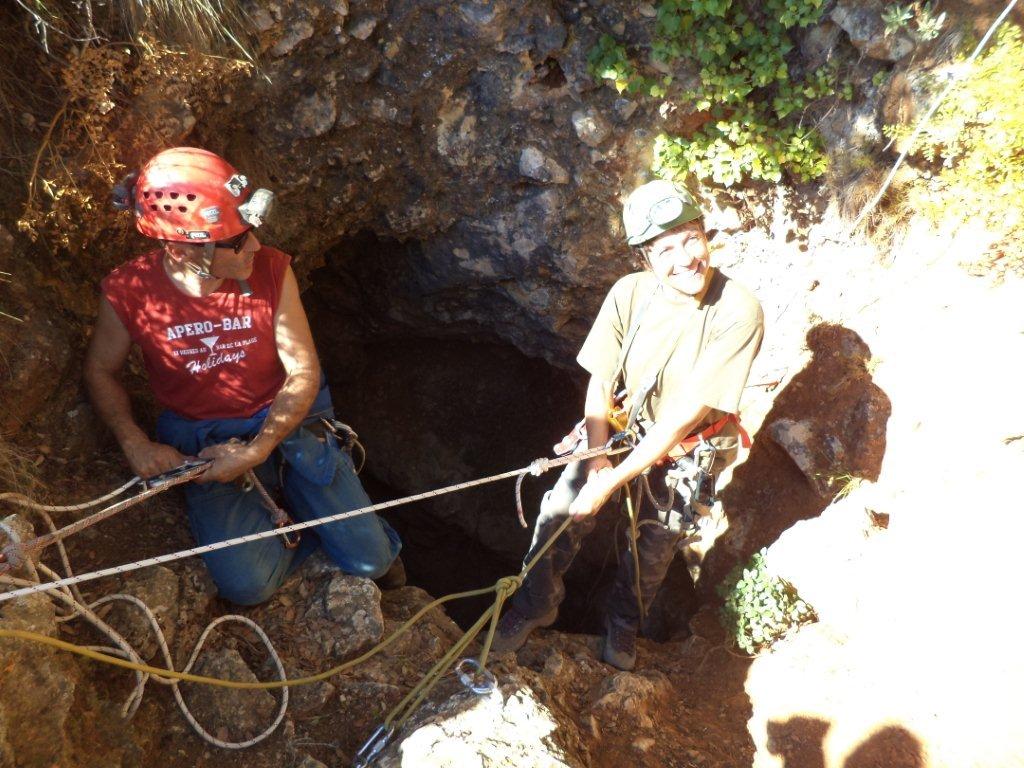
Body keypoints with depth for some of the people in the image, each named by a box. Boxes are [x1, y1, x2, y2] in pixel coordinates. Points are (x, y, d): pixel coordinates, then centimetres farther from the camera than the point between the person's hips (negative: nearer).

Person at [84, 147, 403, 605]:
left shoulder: (271, 270, -16)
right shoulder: (129, 292, -15)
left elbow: (303, 371, -12)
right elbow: (100, 370, 2)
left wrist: (257, 452, -22)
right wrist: (135, 445, -13)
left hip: (288, 420, 0)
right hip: (202, 442, 1)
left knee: (369, 559, -6)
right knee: (247, 585, -16)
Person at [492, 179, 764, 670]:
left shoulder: (739, 313, -29)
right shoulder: (629, 293, -20)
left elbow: (685, 414, -29)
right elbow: (600, 383, -11)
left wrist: (614, 479, -28)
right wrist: (597, 458, -21)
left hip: (687, 449, -2)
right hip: (623, 424, 2)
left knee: (653, 546, 11)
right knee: (561, 510, -8)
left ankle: (623, 623, 44)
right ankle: (535, 606, 21)